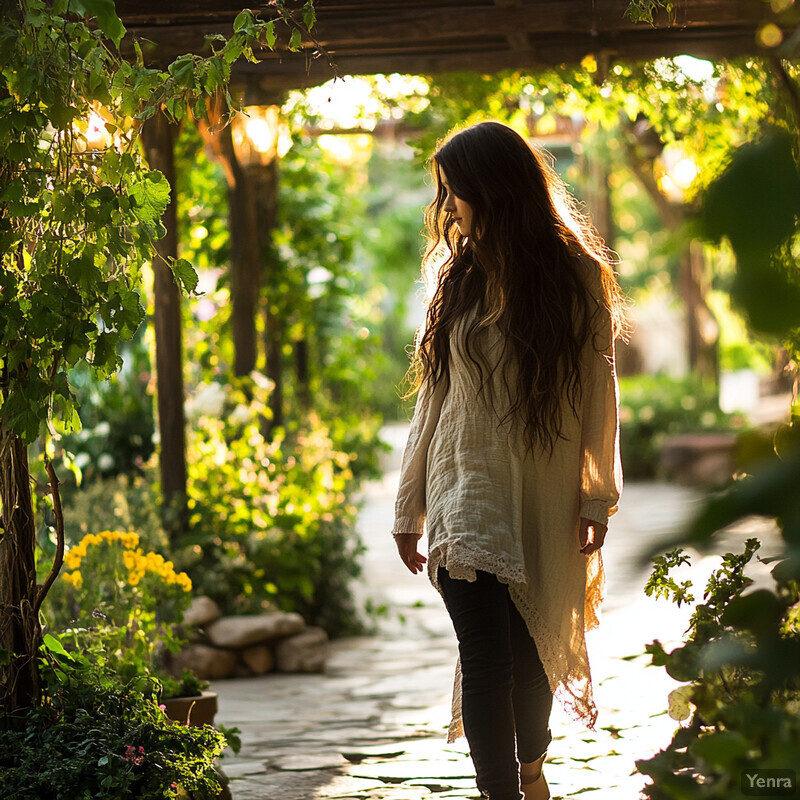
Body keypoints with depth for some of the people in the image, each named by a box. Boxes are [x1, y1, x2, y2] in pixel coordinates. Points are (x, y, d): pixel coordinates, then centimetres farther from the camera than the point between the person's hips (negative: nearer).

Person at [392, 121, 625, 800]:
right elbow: (434, 397, 11)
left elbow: (597, 392, 0)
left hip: (545, 498, -2)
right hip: (467, 494, 2)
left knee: (534, 648, 8)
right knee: (486, 654, -9)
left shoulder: (576, 277, -2)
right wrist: (409, 507, 10)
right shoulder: (460, 275, 8)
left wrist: (598, 497, -6)